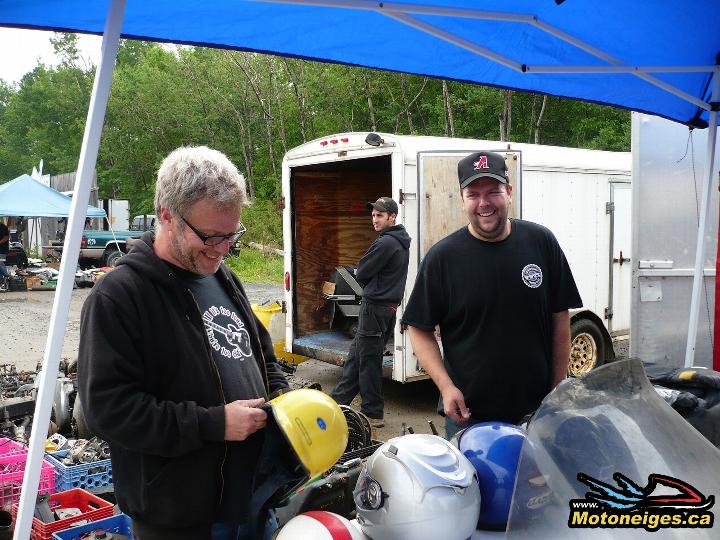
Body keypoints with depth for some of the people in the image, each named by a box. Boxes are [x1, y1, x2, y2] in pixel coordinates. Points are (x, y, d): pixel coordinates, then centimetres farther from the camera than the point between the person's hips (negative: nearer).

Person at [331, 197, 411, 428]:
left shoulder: (385, 243, -19)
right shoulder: (401, 242, 13)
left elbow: (361, 274, -12)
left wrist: (366, 282, 6)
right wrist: (371, 283, 5)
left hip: (375, 307, -10)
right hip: (388, 306, 10)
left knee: (368, 360, 0)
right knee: (356, 354, 16)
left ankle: (373, 413, 9)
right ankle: (339, 400, 26)